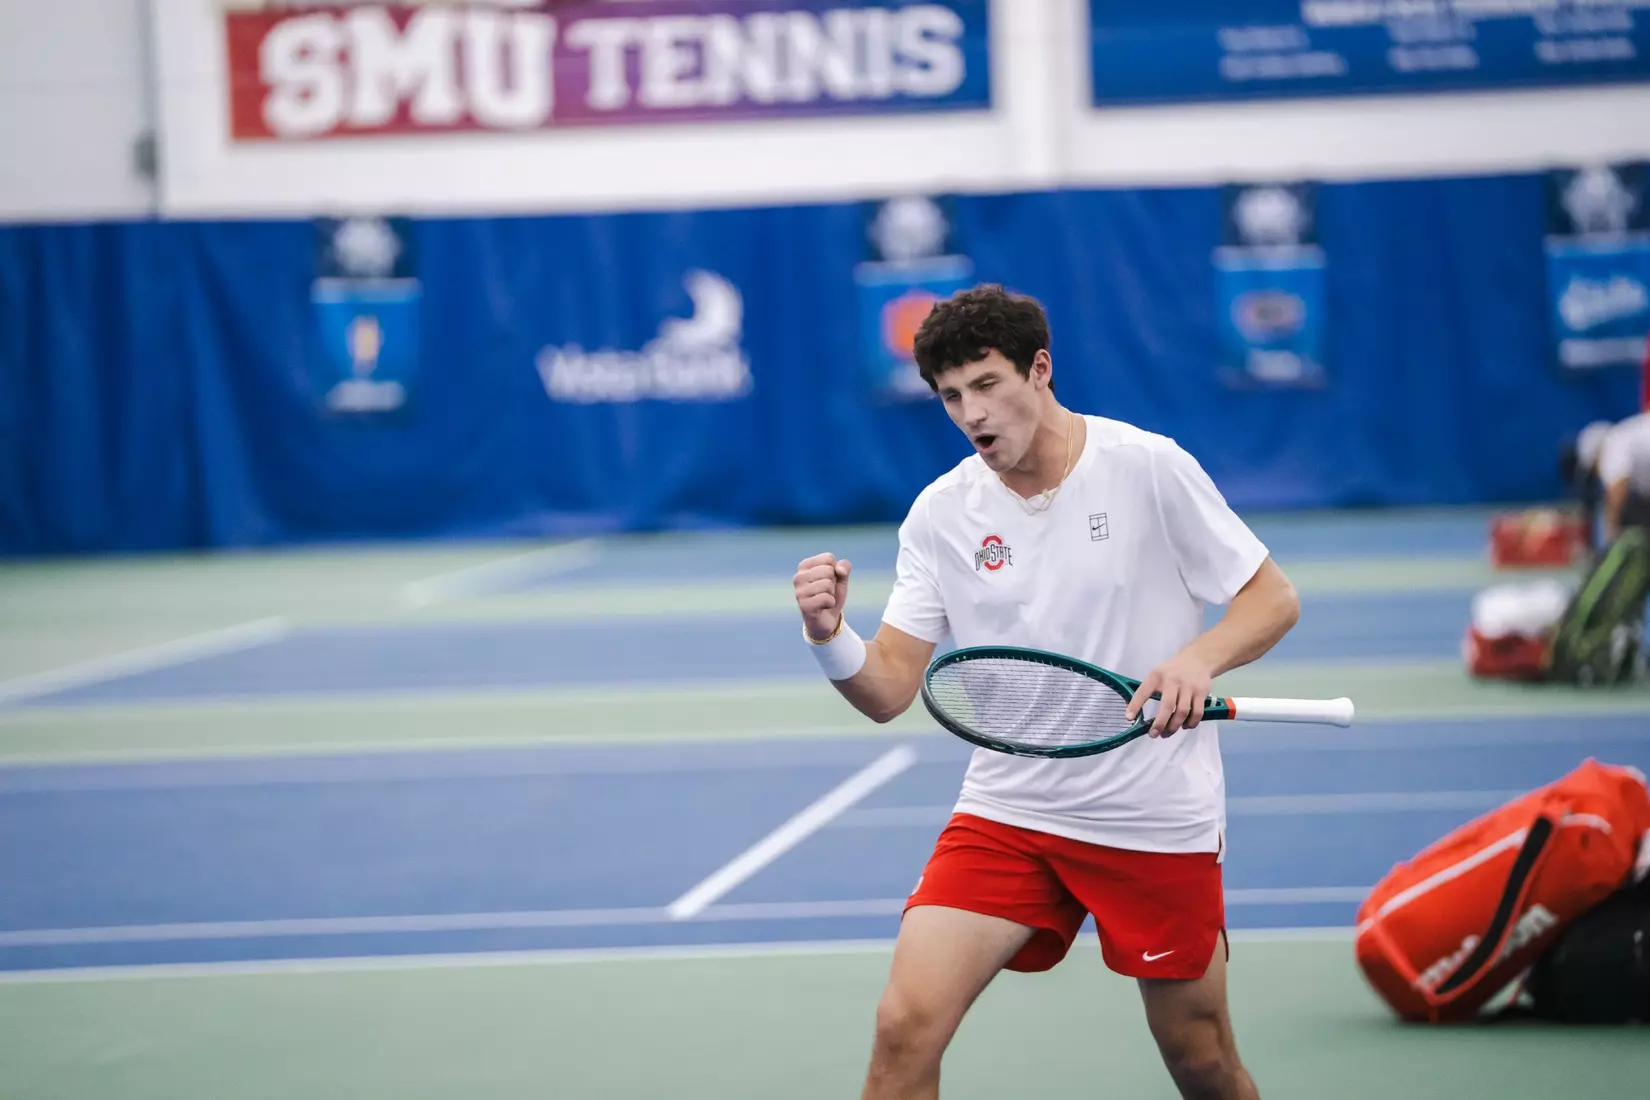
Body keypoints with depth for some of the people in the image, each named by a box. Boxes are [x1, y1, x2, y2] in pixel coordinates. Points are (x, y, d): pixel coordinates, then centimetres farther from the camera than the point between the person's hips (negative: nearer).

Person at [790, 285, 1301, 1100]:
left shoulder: (1149, 467, -10)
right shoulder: (941, 513, -1)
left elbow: (1272, 600, -4)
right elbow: (888, 692, -2)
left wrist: (1197, 659, -24)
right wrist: (829, 636, -23)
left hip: (1157, 820, -2)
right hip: (1006, 812, 2)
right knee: (905, 1024, -15)